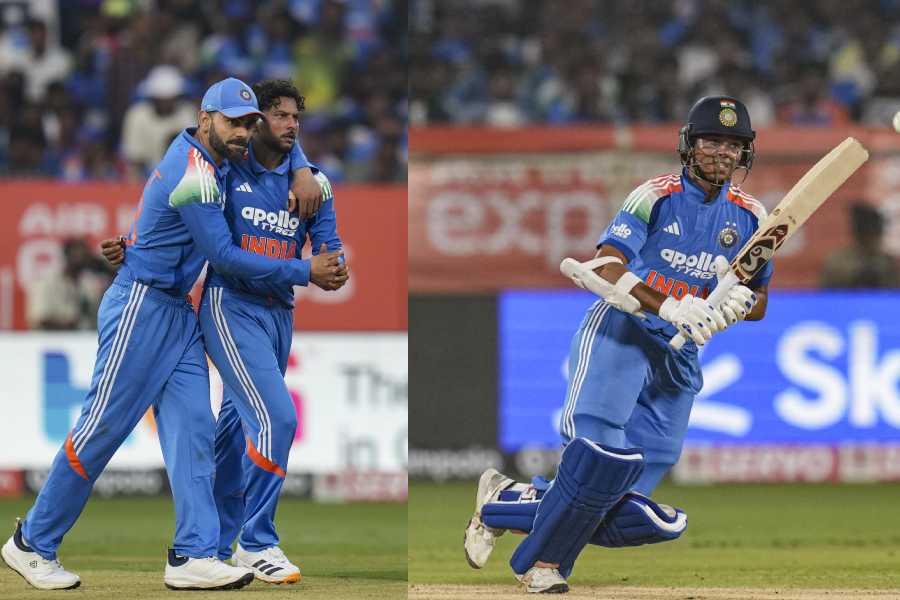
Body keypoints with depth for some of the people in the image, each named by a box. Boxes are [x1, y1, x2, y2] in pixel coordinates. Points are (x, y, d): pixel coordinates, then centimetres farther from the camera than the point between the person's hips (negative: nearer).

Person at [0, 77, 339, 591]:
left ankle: (195, 555, -7)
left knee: (192, 429, -1)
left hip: (178, 314, 10)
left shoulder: (210, 157, 9)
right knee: (103, 427, -5)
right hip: (141, 308, -10)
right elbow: (224, 256, -19)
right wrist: (303, 271, -15)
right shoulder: (195, 177, -20)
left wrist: (303, 173, 10)